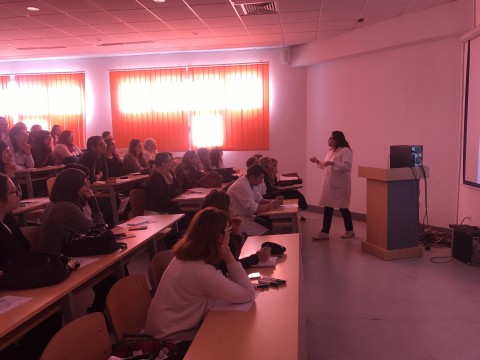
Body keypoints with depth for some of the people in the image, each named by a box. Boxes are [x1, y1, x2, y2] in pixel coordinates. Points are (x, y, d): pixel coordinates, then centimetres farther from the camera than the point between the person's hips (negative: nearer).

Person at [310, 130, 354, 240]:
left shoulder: (345, 150, -13)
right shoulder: (330, 151, 14)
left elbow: (347, 167, -24)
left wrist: (333, 163, -29)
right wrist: (318, 162, 9)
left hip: (340, 184, -8)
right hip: (329, 183, 8)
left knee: (342, 207, 3)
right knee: (328, 207, 6)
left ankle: (350, 230, 22)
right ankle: (324, 232, 11)